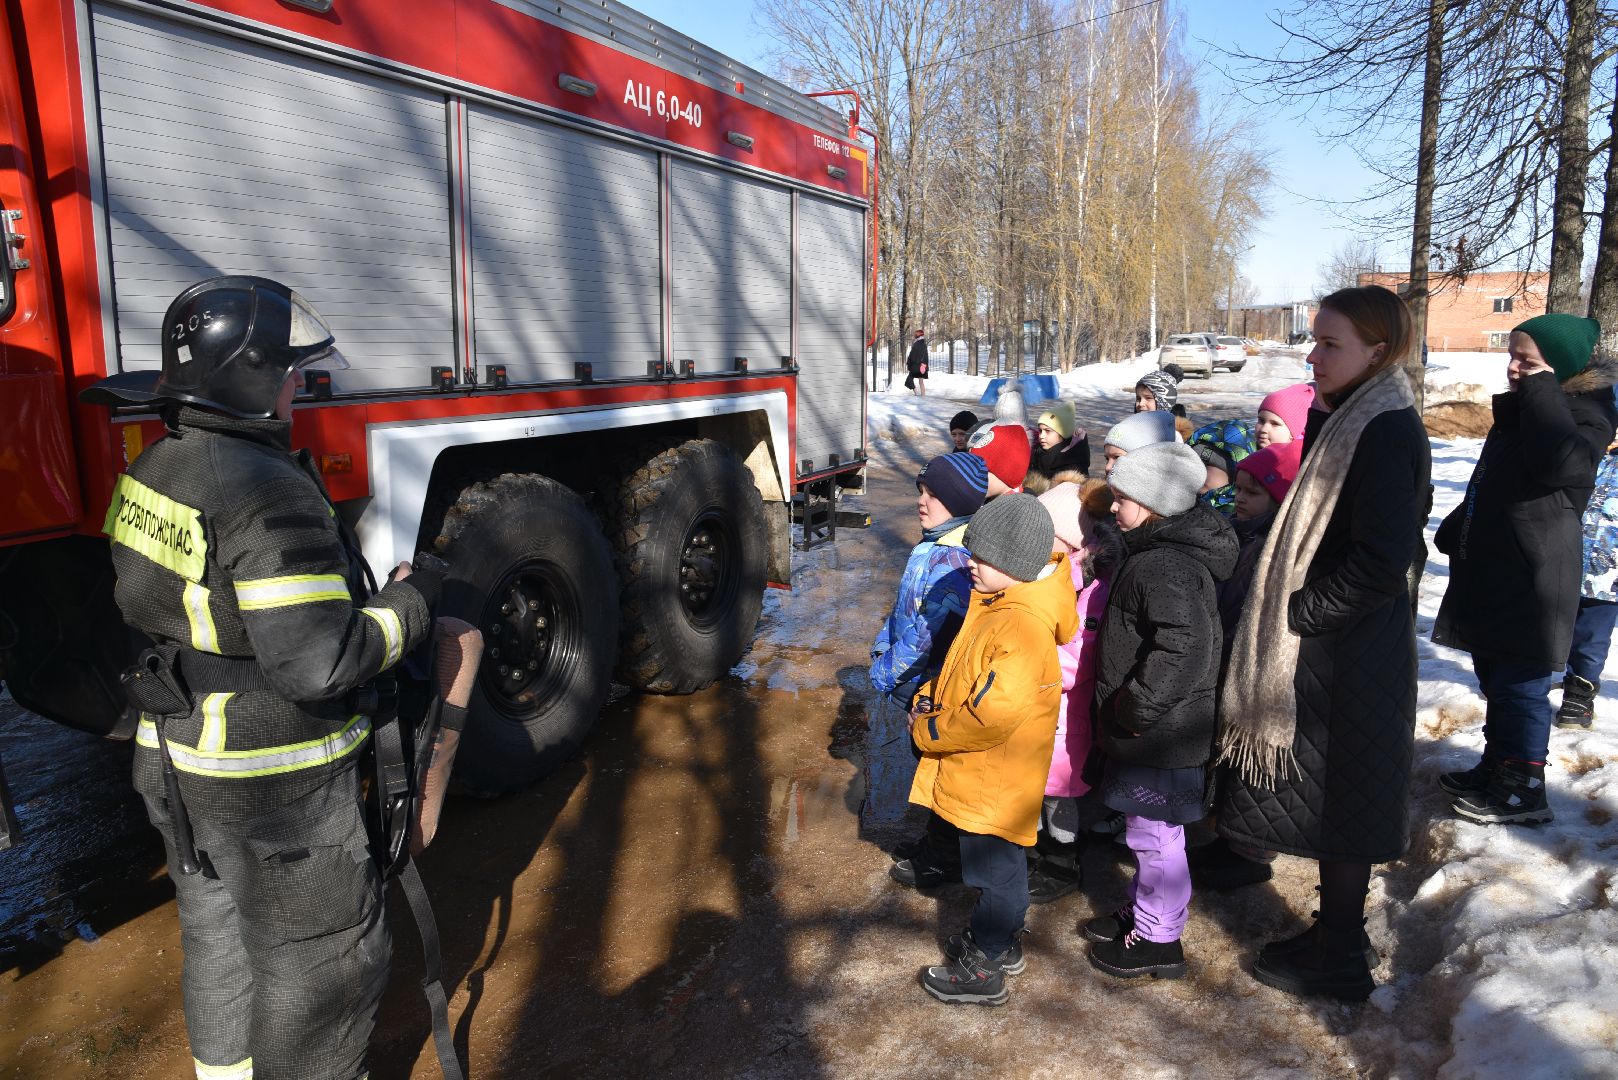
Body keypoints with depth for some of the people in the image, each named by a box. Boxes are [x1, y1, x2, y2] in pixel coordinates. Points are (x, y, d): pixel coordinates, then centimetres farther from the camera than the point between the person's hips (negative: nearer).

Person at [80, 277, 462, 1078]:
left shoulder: (151, 471, 2)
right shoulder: (268, 492, -27)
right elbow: (317, 662, -31)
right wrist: (410, 604, -15)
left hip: (178, 762, 9)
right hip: (273, 783, -9)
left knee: (219, 939, 26)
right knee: (321, 957, 11)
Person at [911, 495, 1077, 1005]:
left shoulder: (1022, 627, -29)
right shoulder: (999, 603, 2)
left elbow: (992, 716, -32)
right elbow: (969, 671, 16)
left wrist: (928, 731, -18)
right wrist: (934, 698, 1)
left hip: (996, 778, -9)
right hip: (983, 772, 9)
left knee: (994, 867, 7)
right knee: (997, 862, 24)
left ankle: (983, 970, 23)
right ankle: (999, 941, 42)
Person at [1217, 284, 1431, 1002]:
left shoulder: (1388, 433, -19)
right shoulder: (1345, 423, 10)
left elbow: (1381, 565, -26)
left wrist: (1297, 613, -17)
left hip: (1349, 662, -9)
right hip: (1324, 651, 9)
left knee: (1335, 803, 5)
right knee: (1327, 803, 19)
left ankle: (1339, 961, 22)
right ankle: (1337, 935, 35)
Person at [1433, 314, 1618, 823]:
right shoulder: (1519, 408, 15)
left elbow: (1561, 463, -34)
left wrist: (1543, 389, -23)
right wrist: (1456, 531, 28)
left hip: (1532, 579, -9)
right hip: (1493, 574, 9)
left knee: (1520, 685, -2)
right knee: (1495, 679, 17)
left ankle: (1524, 789, 10)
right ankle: (1497, 766, 30)